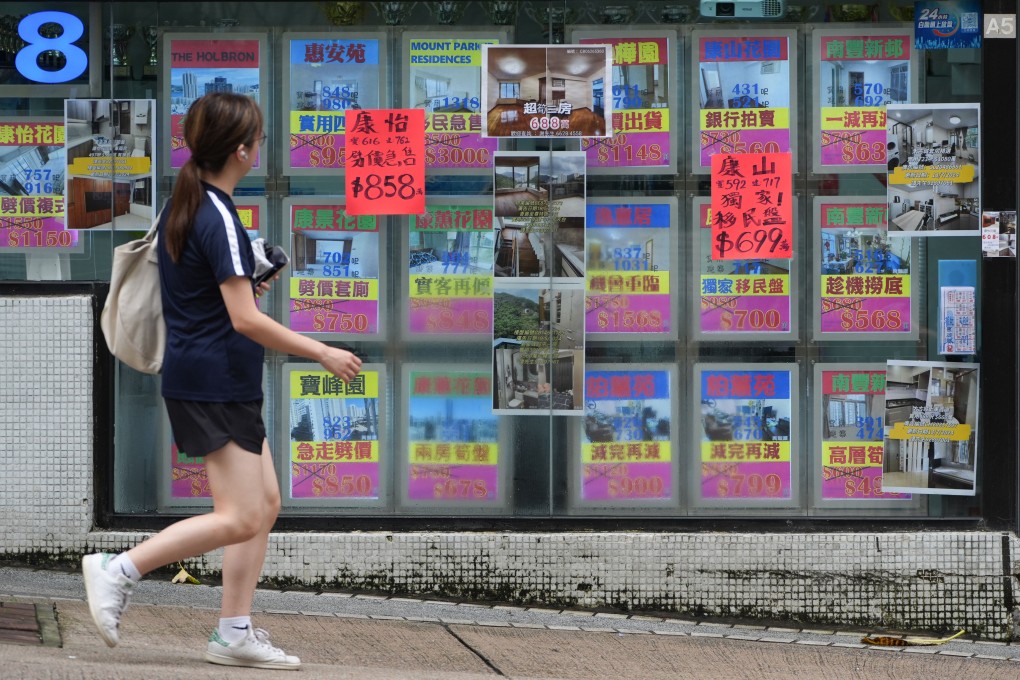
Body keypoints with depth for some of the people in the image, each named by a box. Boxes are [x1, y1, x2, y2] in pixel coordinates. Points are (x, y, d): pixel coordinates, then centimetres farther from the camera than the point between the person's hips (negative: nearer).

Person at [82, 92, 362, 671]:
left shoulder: (182, 207, 9)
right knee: (240, 518, -9)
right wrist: (323, 353, -17)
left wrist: (242, 284, 20)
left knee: (266, 503, 11)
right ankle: (120, 569, -8)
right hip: (216, 382, -10)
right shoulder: (219, 220, -19)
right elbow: (245, 320, -22)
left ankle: (235, 633, 11)